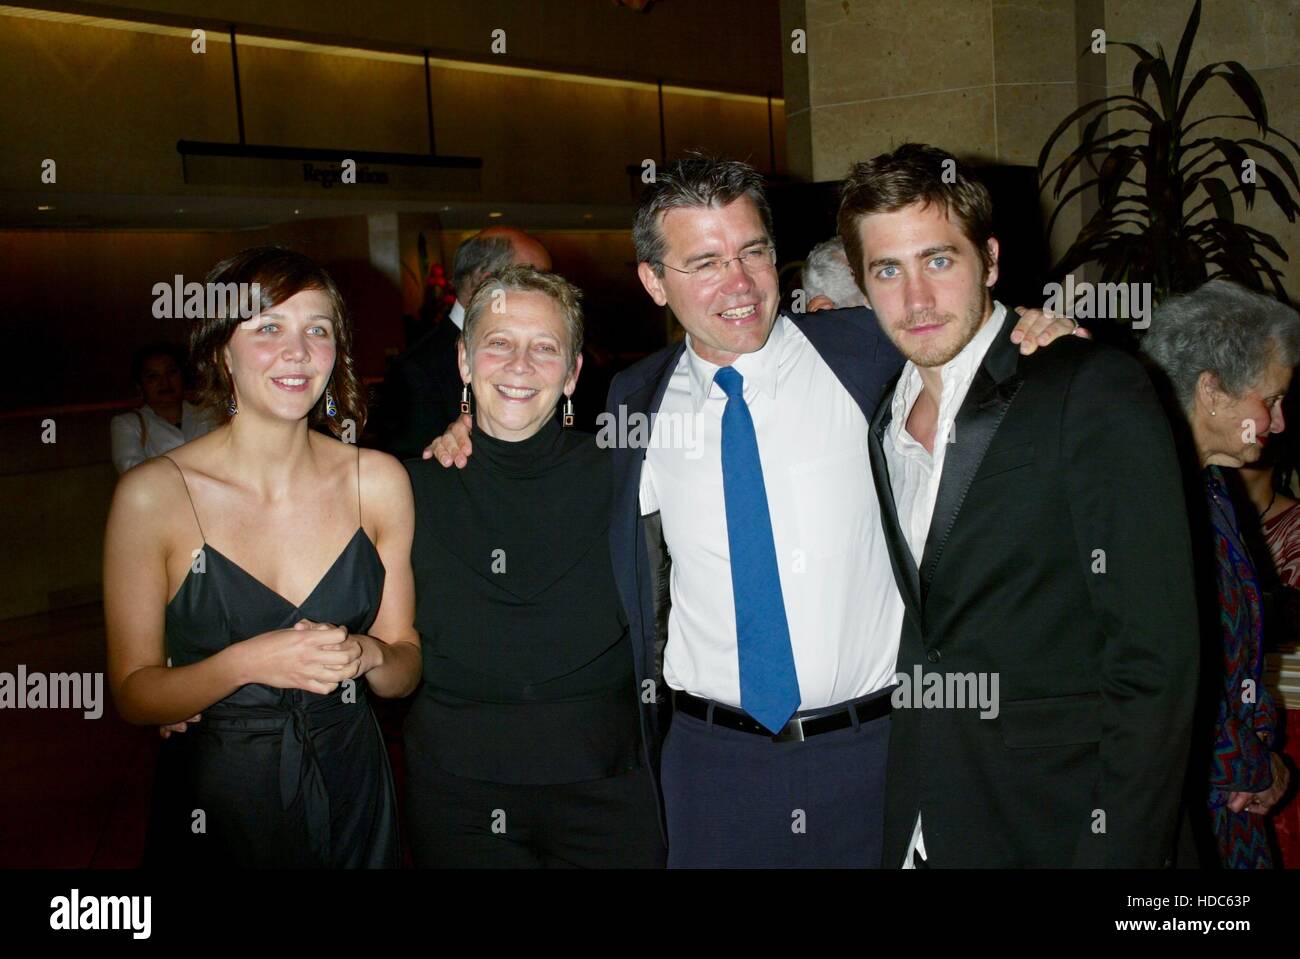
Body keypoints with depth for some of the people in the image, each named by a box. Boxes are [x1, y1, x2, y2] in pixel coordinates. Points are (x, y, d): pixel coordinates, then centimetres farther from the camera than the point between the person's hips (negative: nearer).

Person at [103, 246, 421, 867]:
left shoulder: (379, 481, -5)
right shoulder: (151, 494, -13)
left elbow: (405, 671, 1)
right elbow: (132, 693, -8)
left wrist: (367, 654, -20)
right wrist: (245, 663, -25)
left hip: (352, 796, 3)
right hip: (214, 804, -2)